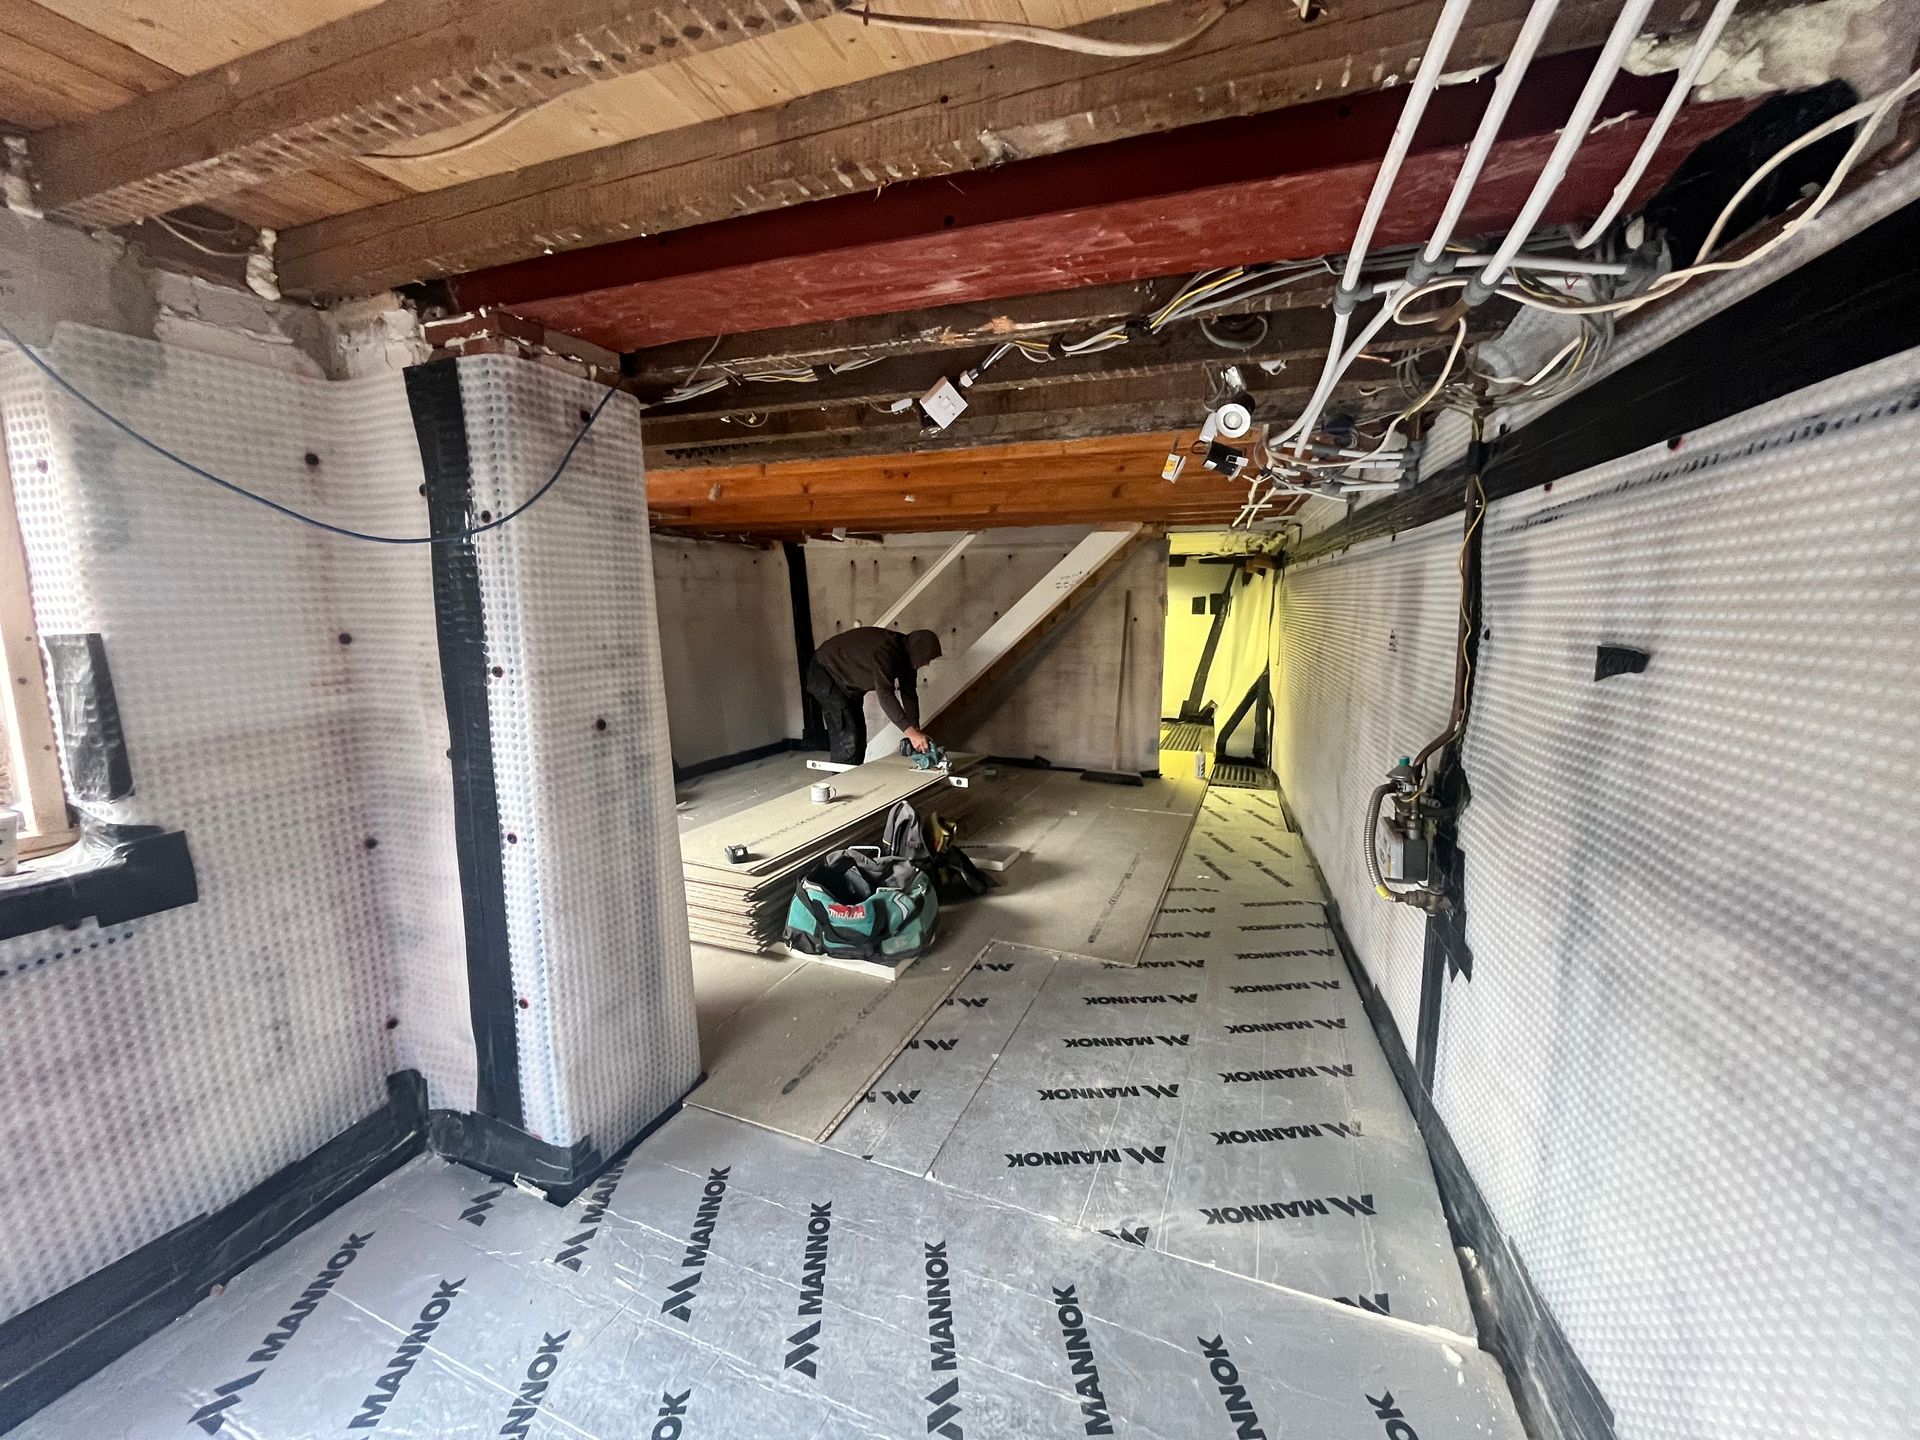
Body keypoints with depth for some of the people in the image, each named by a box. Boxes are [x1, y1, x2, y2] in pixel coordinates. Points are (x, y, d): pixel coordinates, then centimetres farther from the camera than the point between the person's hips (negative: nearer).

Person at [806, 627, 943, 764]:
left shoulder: (905, 651, -10)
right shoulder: (884, 651, -37)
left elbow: (909, 692, -8)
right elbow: (885, 695, -45)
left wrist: (916, 729, -18)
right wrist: (911, 732, -50)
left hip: (849, 681, 9)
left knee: (859, 734, 10)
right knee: (846, 737, -15)